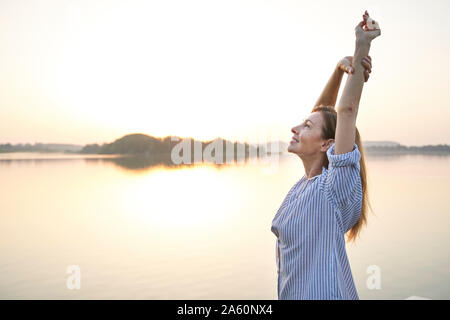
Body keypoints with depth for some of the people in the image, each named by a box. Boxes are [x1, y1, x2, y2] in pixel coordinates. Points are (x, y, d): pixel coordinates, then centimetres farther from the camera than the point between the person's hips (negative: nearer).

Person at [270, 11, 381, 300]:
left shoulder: (335, 185, -19)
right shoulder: (307, 181, 0)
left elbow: (347, 111, -24)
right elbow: (321, 113, 3)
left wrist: (362, 49, -21)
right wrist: (340, 67, -5)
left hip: (323, 293, -7)